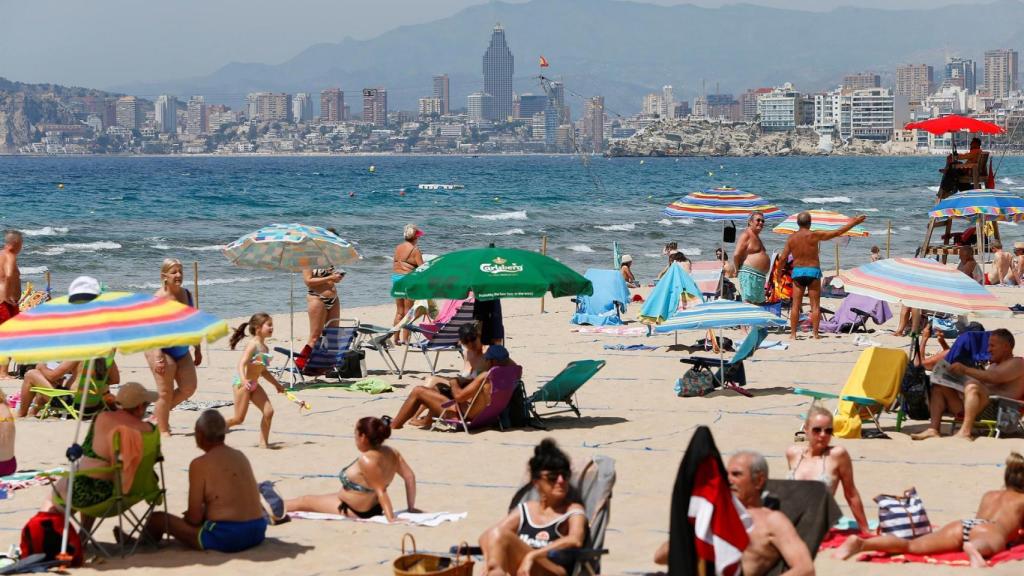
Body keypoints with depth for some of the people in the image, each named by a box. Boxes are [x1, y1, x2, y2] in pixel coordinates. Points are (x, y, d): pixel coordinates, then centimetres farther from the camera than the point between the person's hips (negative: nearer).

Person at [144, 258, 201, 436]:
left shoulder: (186, 294, 5)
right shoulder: (159, 299, -16)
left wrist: (198, 349, 16)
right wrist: (158, 358, -26)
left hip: (182, 350, 7)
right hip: (162, 349, -7)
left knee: (189, 387, 7)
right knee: (166, 392, -3)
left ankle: (158, 412, 26)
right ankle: (163, 431, 10)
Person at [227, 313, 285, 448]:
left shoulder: (265, 348, 13)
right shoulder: (253, 345, -14)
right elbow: (242, 363, -25)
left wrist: (277, 384, 28)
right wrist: (243, 379, -42)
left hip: (254, 385, 8)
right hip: (242, 383, -8)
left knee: (268, 411, -4)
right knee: (239, 418, -8)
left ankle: (263, 442, 5)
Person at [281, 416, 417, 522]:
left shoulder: (366, 460, -33)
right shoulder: (391, 453, -9)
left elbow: (380, 491, -33)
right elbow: (410, 477, -5)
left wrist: (390, 519, -31)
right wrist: (411, 508, 1)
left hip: (353, 511, -9)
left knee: (303, 501, 12)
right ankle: (277, 505, 48)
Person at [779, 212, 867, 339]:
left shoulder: (792, 238, 1)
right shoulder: (814, 235, -8)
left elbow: (783, 258, 2)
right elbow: (838, 232, -3)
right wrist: (853, 223, 7)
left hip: (797, 271, 3)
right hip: (813, 271, -3)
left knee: (796, 305, 6)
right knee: (815, 305, 4)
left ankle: (793, 333, 4)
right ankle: (815, 333, 1)